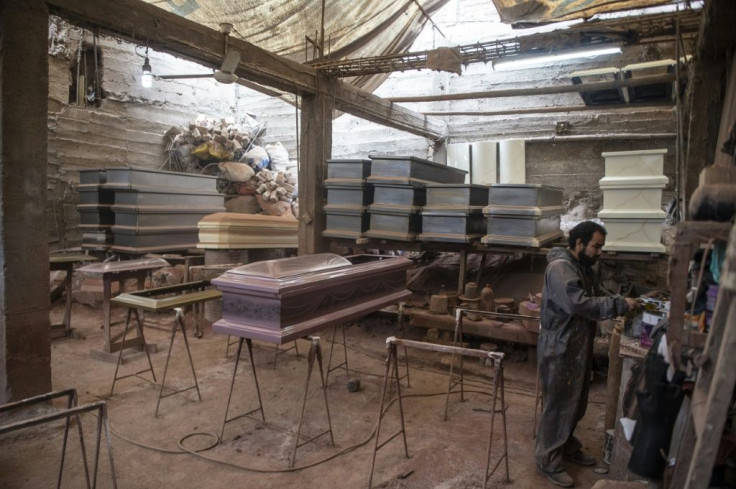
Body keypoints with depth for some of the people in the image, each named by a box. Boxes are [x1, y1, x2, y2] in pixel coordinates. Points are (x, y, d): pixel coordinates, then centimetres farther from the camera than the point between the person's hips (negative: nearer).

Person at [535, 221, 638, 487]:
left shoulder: (584, 268, 12)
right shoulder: (559, 268, -21)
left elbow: (592, 300, 16)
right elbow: (579, 304, -30)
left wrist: (619, 304, 1)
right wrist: (620, 304, -25)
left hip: (578, 348, 10)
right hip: (559, 350, -10)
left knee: (575, 404, 21)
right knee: (557, 406, 1)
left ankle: (567, 446, 39)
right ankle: (548, 461, 14)